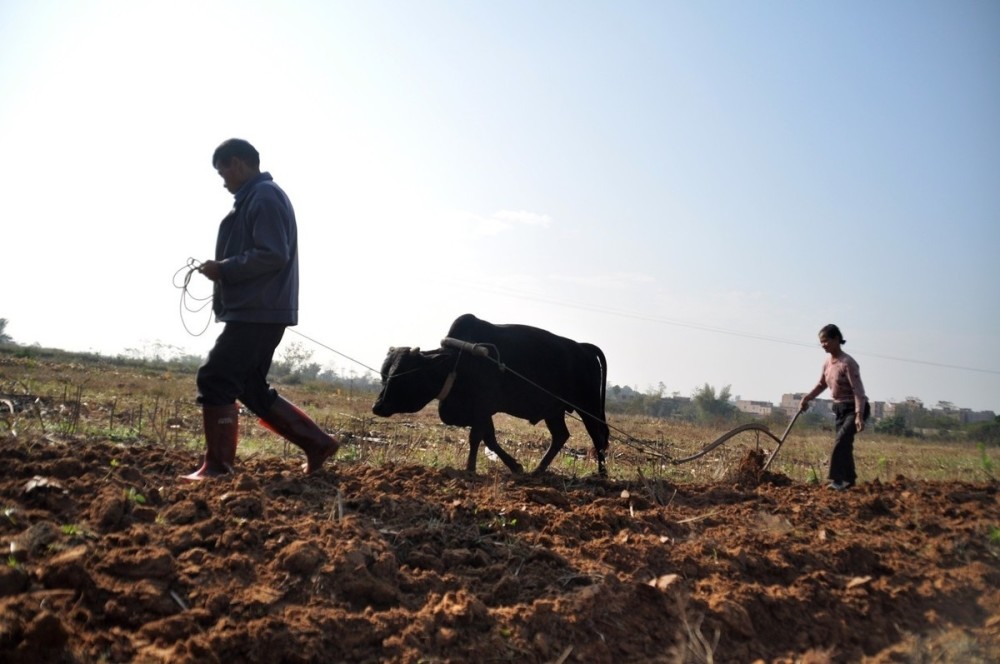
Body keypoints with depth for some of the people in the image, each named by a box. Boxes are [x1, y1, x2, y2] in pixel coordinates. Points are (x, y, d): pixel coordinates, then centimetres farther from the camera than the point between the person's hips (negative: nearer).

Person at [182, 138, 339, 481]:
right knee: (252, 390, 12)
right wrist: (224, 269, 14)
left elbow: (273, 256, -21)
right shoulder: (257, 198, 21)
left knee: (215, 380, -8)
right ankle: (317, 443, 15)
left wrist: (224, 268, -14)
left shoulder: (263, 198, -11)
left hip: (257, 312, -11)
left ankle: (218, 466, 0)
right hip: (257, 311, 11)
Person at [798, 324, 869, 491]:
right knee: (844, 444, 13)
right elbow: (821, 385, 17)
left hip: (854, 408, -8)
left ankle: (837, 479, -23)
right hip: (840, 408, 8)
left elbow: (858, 391, -25)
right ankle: (849, 479, 26)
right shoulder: (827, 362, 3)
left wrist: (859, 416, -32)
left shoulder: (847, 363, -21)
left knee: (841, 440, -23)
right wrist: (807, 398, 3)